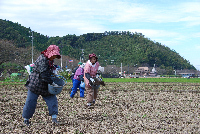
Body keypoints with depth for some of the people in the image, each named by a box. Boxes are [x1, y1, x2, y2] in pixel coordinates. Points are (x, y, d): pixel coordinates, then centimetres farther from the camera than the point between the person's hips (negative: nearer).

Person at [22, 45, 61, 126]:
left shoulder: (50, 60, 8)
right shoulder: (42, 59, -21)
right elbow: (44, 74, -27)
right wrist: (52, 83, -26)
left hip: (45, 86, 8)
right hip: (35, 85, -8)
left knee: (52, 99, -1)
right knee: (30, 102, 1)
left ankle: (54, 118, 3)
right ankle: (26, 119, 16)